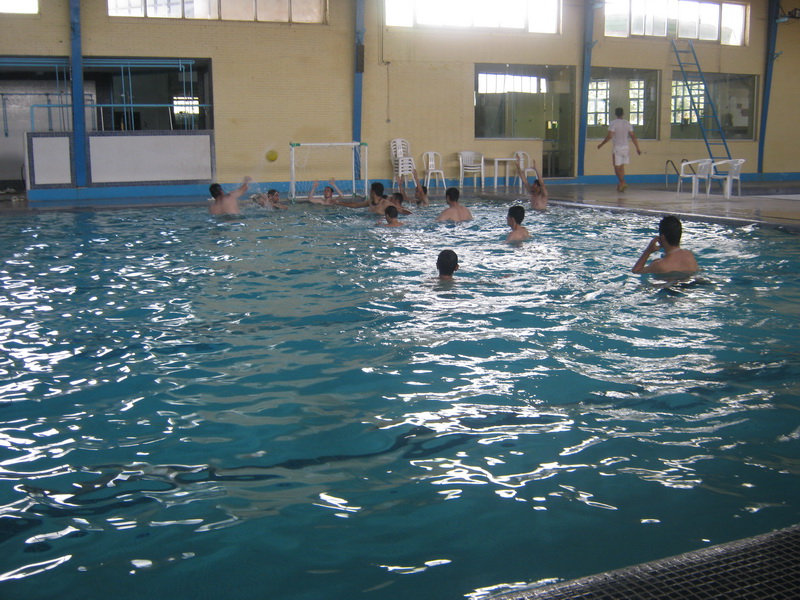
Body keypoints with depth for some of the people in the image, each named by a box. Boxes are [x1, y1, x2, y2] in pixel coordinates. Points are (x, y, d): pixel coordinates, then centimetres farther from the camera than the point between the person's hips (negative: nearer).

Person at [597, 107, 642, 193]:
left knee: (617, 167, -1)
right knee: (622, 167, 14)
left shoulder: (613, 123, -9)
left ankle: (623, 182, -20)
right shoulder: (628, 123, 5)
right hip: (625, 148, 4)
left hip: (617, 148, -4)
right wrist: (637, 148, 7)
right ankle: (621, 184, 15)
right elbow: (633, 136, 3)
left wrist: (601, 144, -1)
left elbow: (609, 136, -14)